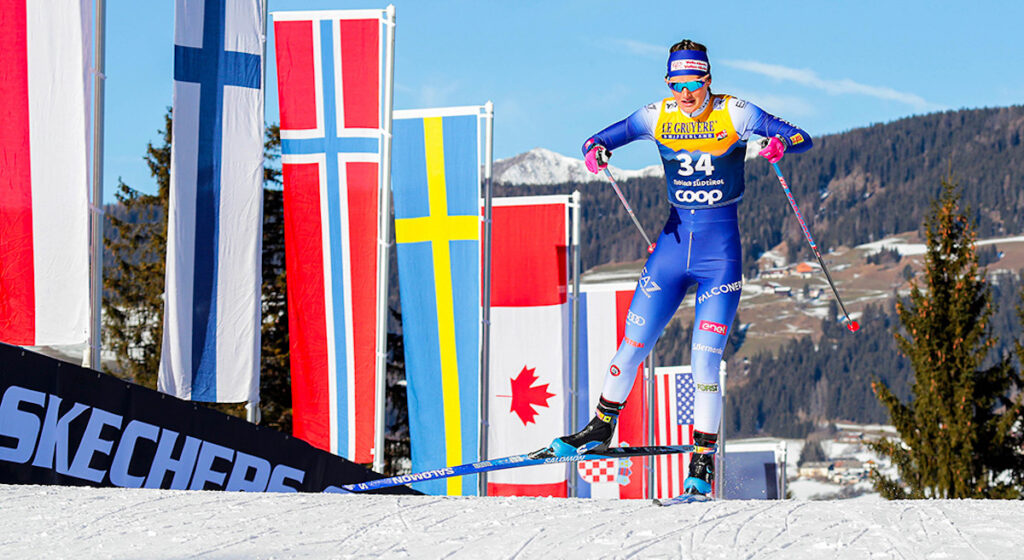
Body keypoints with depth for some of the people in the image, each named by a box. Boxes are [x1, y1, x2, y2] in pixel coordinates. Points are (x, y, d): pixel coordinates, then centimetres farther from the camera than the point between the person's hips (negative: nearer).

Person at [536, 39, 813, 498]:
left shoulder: (734, 114, -8)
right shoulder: (657, 117, 1)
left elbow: (802, 139, -12)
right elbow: (600, 139, 7)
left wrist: (780, 144, -35)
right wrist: (595, 151, -18)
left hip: (721, 249, -3)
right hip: (674, 241, 3)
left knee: (704, 363, -10)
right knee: (632, 347, 5)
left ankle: (702, 465, -1)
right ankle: (602, 427, 28)